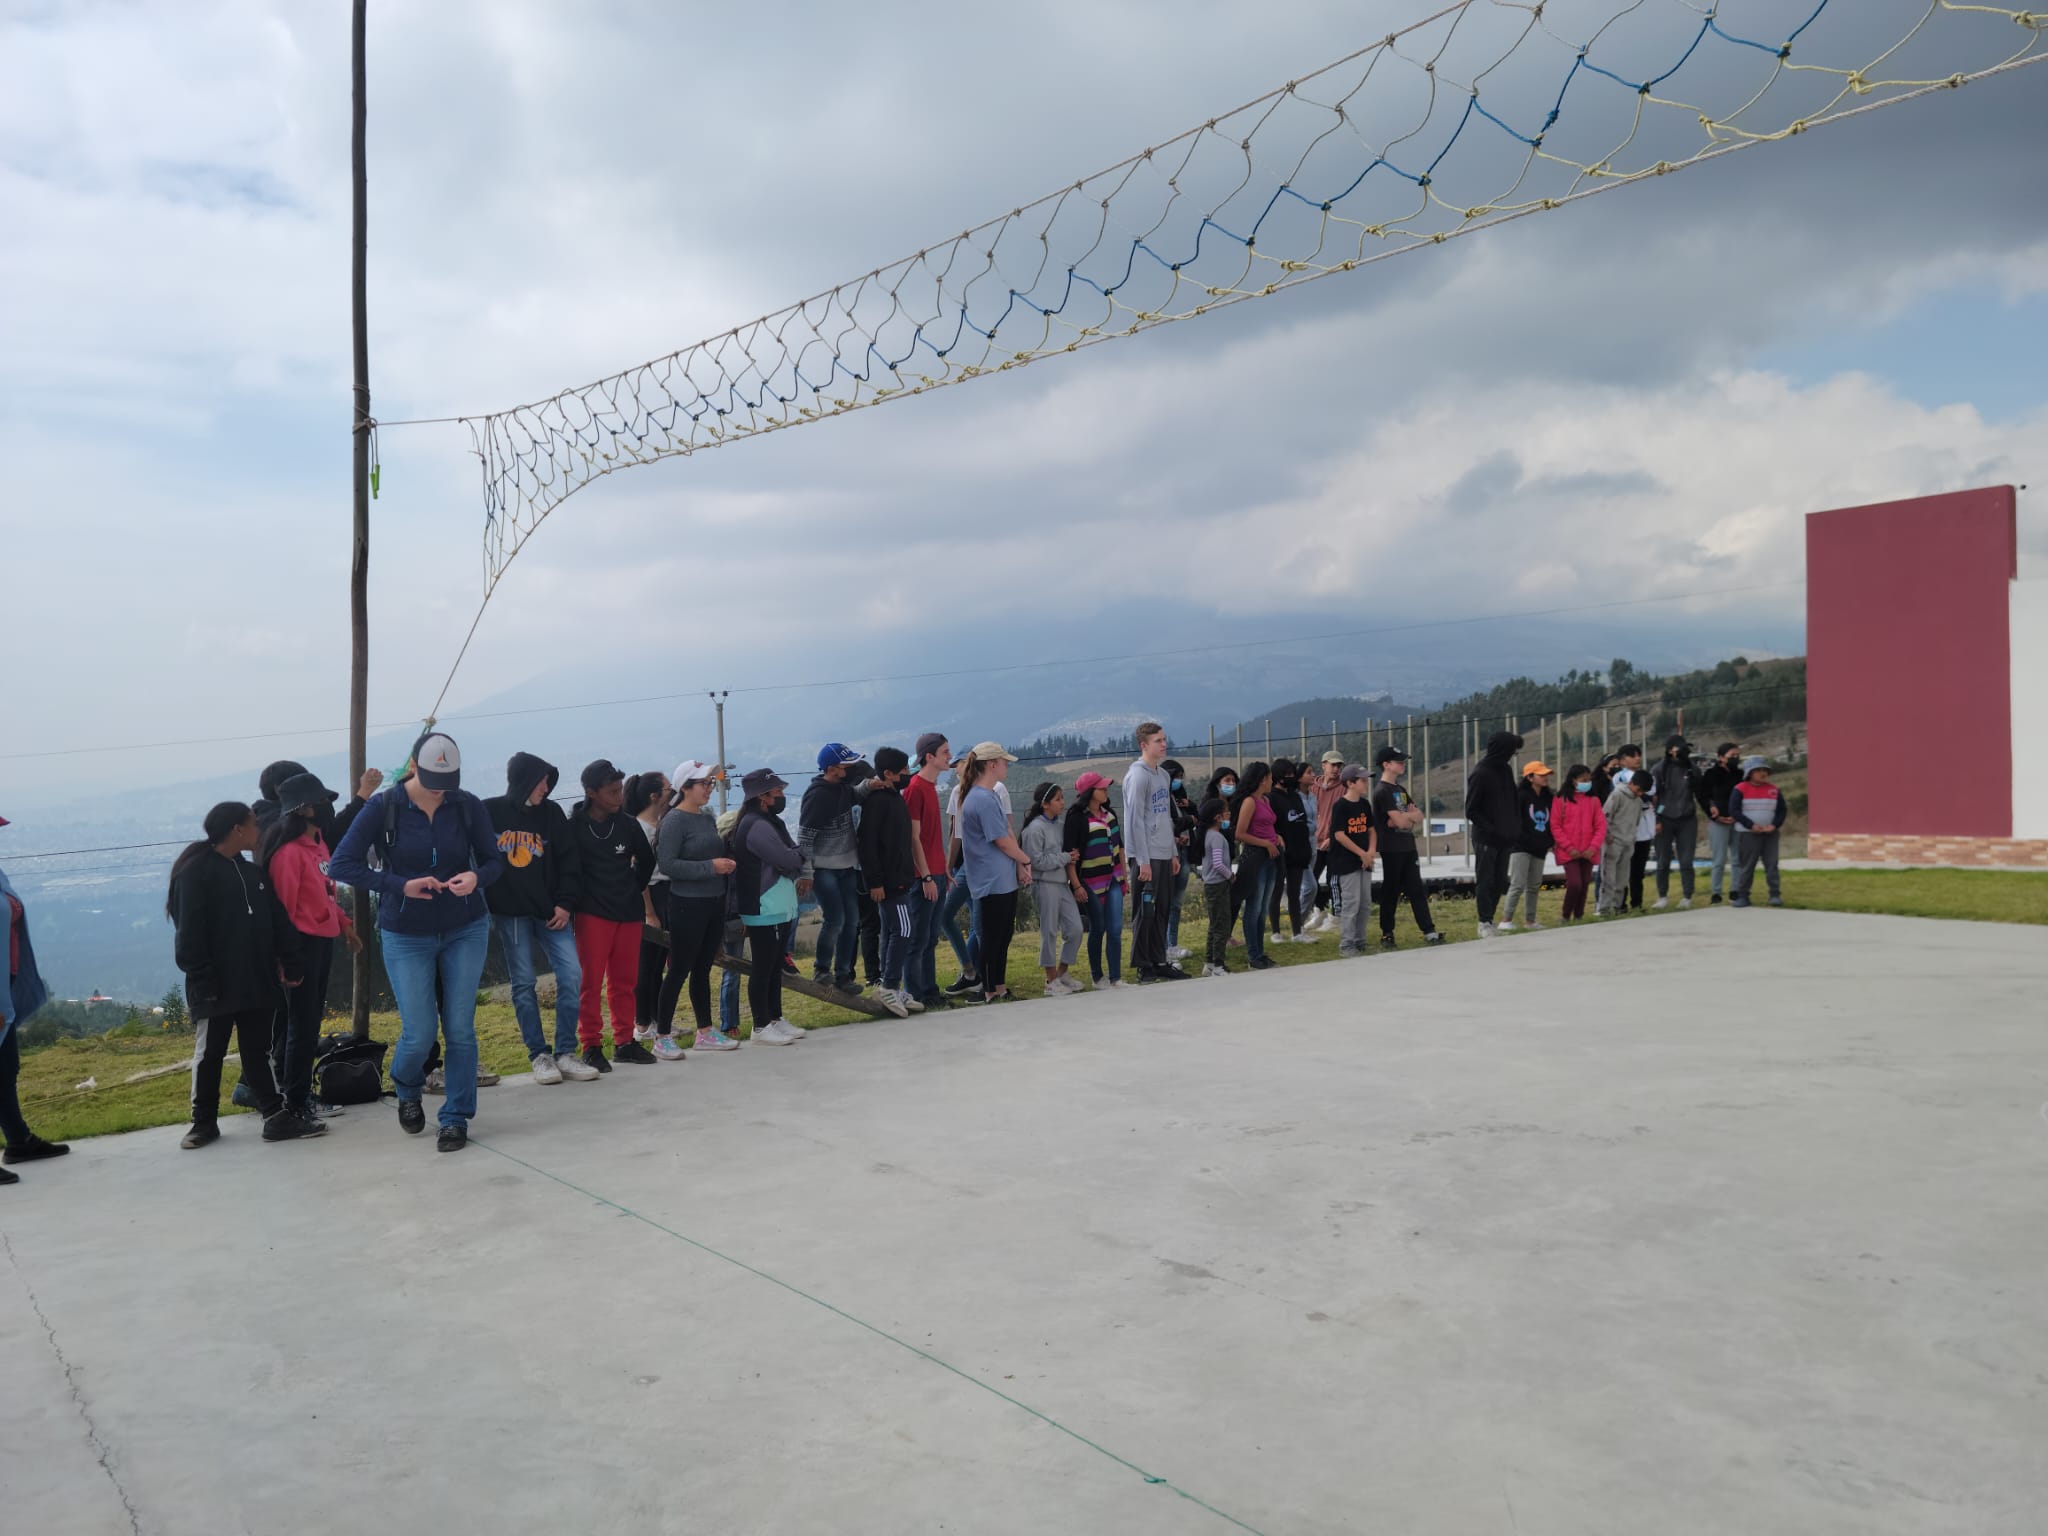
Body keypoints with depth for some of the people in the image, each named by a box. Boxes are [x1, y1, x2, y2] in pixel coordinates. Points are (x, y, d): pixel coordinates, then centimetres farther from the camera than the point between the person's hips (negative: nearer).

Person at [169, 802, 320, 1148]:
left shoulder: (251, 871, 14)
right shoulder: (196, 872, -9)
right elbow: (190, 932, -13)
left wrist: (276, 964, 11)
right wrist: (201, 979, -17)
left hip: (257, 982, 7)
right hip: (216, 986, -7)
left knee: (258, 1050, 9)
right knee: (209, 1053, 6)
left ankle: (277, 1115, 8)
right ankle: (204, 1121, 18)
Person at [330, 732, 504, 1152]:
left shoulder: (468, 805, -7)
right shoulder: (384, 807, -11)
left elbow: (494, 860, 2)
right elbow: (341, 865, -12)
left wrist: (477, 877, -22)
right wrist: (400, 886, -23)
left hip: (466, 930, 1)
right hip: (406, 936, -1)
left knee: (460, 1028, 0)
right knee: (419, 1034, -1)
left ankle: (457, 1118, 15)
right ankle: (407, 1091, 32)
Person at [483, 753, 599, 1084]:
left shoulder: (552, 813, 5)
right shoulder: (489, 812, -1)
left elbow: (569, 861, 6)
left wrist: (566, 904, -2)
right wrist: (481, 904, -4)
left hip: (549, 912, 2)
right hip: (508, 913, -2)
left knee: (571, 974, -7)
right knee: (524, 983, 1)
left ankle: (565, 1053, 2)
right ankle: (539, 1056, 10)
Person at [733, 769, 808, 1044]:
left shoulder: (770, 822, 15)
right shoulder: (756, 826, -19)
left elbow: (793, 855, 15)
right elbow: (787, 860, -23)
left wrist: (795, 857, -6)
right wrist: (800, 856, -2)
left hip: (780, 908, 10)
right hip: (764, 911, -10)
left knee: (775, 966, 17)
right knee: (762, 968, -2)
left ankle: (775, 1018, 26)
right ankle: (761, 1026, 5)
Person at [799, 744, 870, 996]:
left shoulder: (845, 786, 3)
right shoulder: (817, 795, -18)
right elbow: (804, 836, -17)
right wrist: (807, 872, -18)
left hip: (847, 865, 8)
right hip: (824, 868, -8)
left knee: (852, 920, 6)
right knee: (834, 920, -12)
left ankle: (843, 974, 15)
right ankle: (821, 968, 10)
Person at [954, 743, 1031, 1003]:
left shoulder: (993, 796, 14)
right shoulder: (982, 800, -18)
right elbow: (1003, 842, -16)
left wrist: (1019, 867, -1)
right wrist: (1026, 861, -1)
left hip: (1006, 880, 10)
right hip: (992, 882, -10)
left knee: (1003, 936, 15)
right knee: (993, 938, -1)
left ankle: (1000, 989, 24)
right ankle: (990, 993, 7)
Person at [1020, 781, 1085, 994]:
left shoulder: (1061, 823, 10)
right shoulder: (1035, 829, -13)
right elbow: (1038, 861, -17)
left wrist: (1076, 884, 6)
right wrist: (1065, 858, -10)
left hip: (1063, 883, 7)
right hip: (1045, 884, -7)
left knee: (1076, 928, 6)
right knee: (1050, 932, 0)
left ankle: (1062, 973, 22)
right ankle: (1052, 981, 10)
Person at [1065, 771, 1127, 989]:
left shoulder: (1110, 814, 8)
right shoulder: (1077, 819, -14)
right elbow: (1070, 854, -14)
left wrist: (1124, 875, 17)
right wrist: (1076, 885, -16)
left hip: (1113, 879, 6)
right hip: (1092, 882, -6)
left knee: (1115, 929, 1)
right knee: (1097, 929, 5)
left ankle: (1116, 978, 4)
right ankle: (1097, 977, 19)